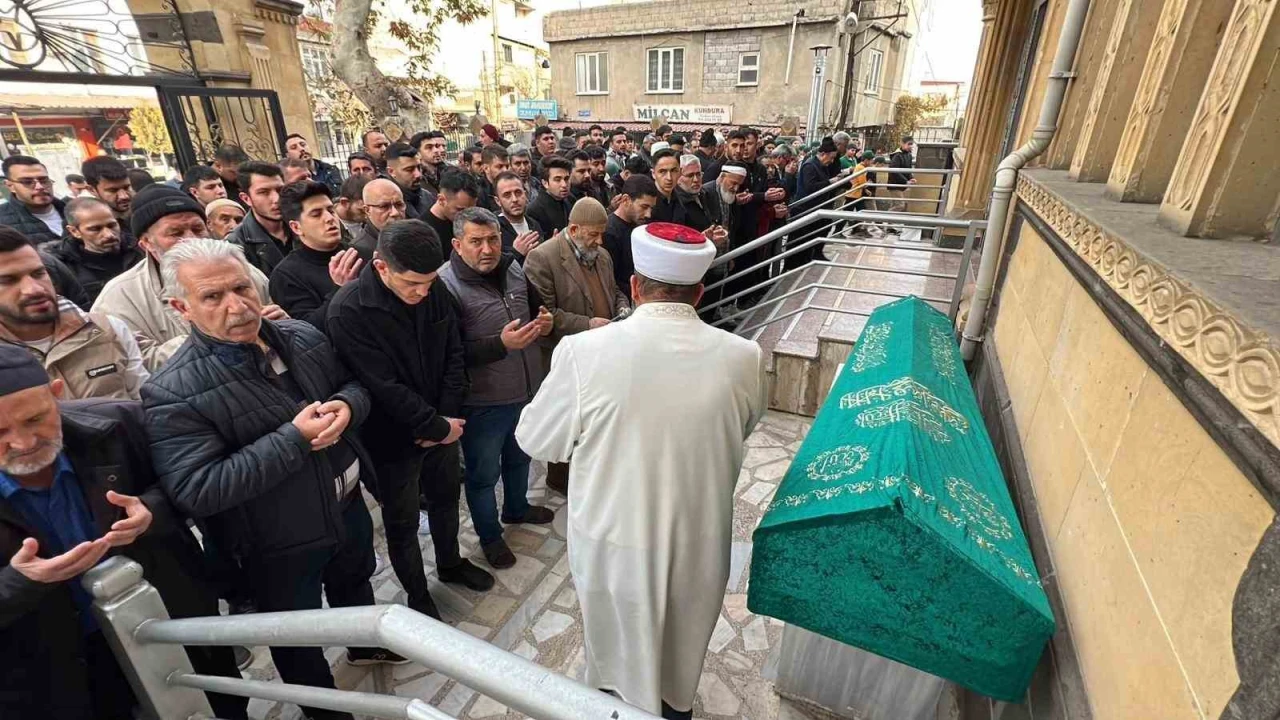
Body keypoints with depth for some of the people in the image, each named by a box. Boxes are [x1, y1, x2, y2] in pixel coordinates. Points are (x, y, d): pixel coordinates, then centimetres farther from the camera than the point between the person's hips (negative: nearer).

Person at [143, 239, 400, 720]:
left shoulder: (303, 337, -7)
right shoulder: (173, 395, -25)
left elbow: (354, 384, 5)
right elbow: (195, 491, -30)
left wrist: (347, 406, -19)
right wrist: (294, 438, -33)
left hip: (347, 505, 6)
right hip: (278, 545, -5)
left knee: (355, 583, 32)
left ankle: (366, 645, 62)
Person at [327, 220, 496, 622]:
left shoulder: (434, 290, -8)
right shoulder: (348, 311, -25)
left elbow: (454, 354, -2)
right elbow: (384, 386, -25)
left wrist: (449, 416, -11)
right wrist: (438, 426, -17)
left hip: (443, 425, 5)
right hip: (394, 438, -5)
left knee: (445, 498, 24)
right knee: (402, 523, 14)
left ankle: (451, 564, 50)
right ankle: (417, 597, 37)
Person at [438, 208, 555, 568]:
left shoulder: (513, 268, -1)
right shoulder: (446, 285, -21)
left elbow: (536, 305, 16)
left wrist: (544, 321, -7)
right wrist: (501, 344, -33)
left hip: (526, 390, 7)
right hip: (483, 403, -6)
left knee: (519, 458, 28)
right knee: (483, 474, 16)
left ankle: (516, 508, 55)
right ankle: (489, 536, 40)